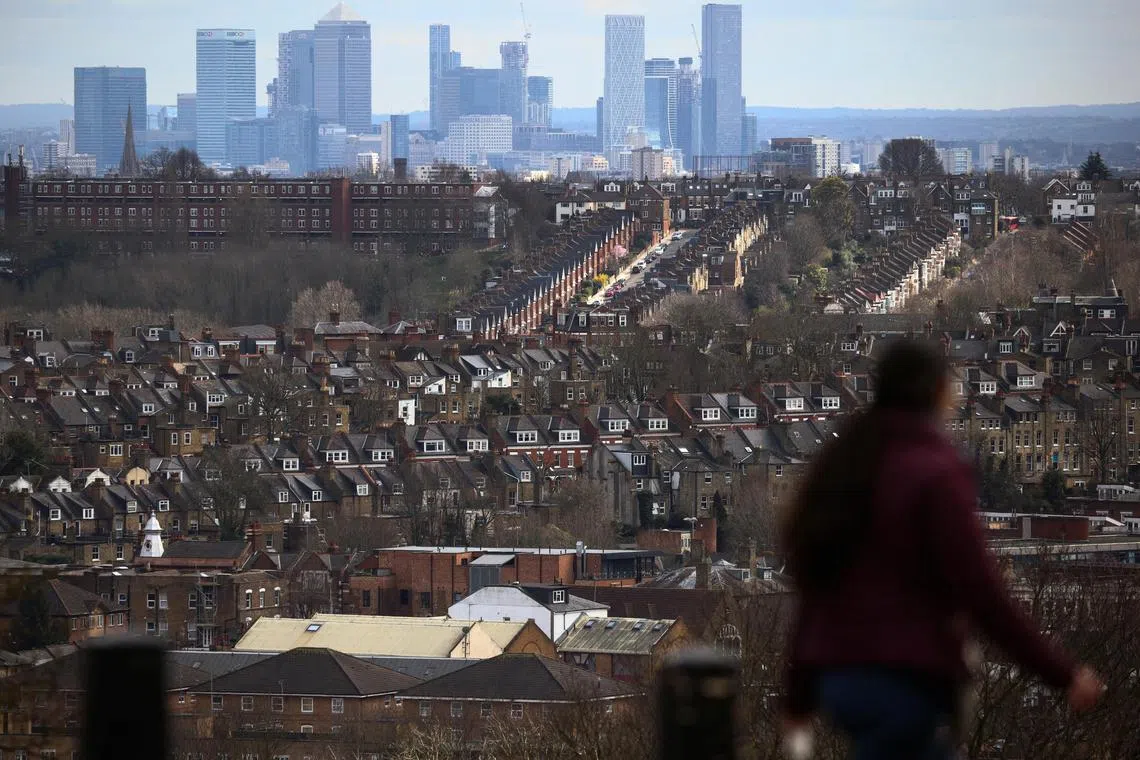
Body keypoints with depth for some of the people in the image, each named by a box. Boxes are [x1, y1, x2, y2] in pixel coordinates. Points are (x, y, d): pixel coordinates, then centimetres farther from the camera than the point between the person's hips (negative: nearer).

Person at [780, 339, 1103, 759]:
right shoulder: (935, 473, -11)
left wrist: (799, 693, 24)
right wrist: (1061, 673, -9)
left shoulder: (842, 467, 12)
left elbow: (818, 584, 18)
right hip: (905, 682, -8)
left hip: (840, 677, 9)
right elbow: (980, 592, -15)